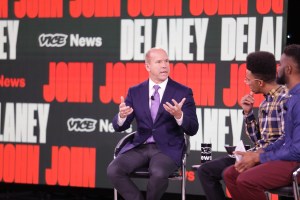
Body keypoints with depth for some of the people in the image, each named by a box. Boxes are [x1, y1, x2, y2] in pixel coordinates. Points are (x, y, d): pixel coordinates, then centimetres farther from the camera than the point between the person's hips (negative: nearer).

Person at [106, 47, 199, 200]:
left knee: (158, 173, -35)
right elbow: (119, 126, 4)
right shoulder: (135, 92, 8)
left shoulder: (183, 92, 0)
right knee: (113, 170, -24)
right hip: (140, 147, 3)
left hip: (168, 149, -3)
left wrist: (179, 115, -27)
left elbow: (192, 130, -5)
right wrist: (122, 115, -21)